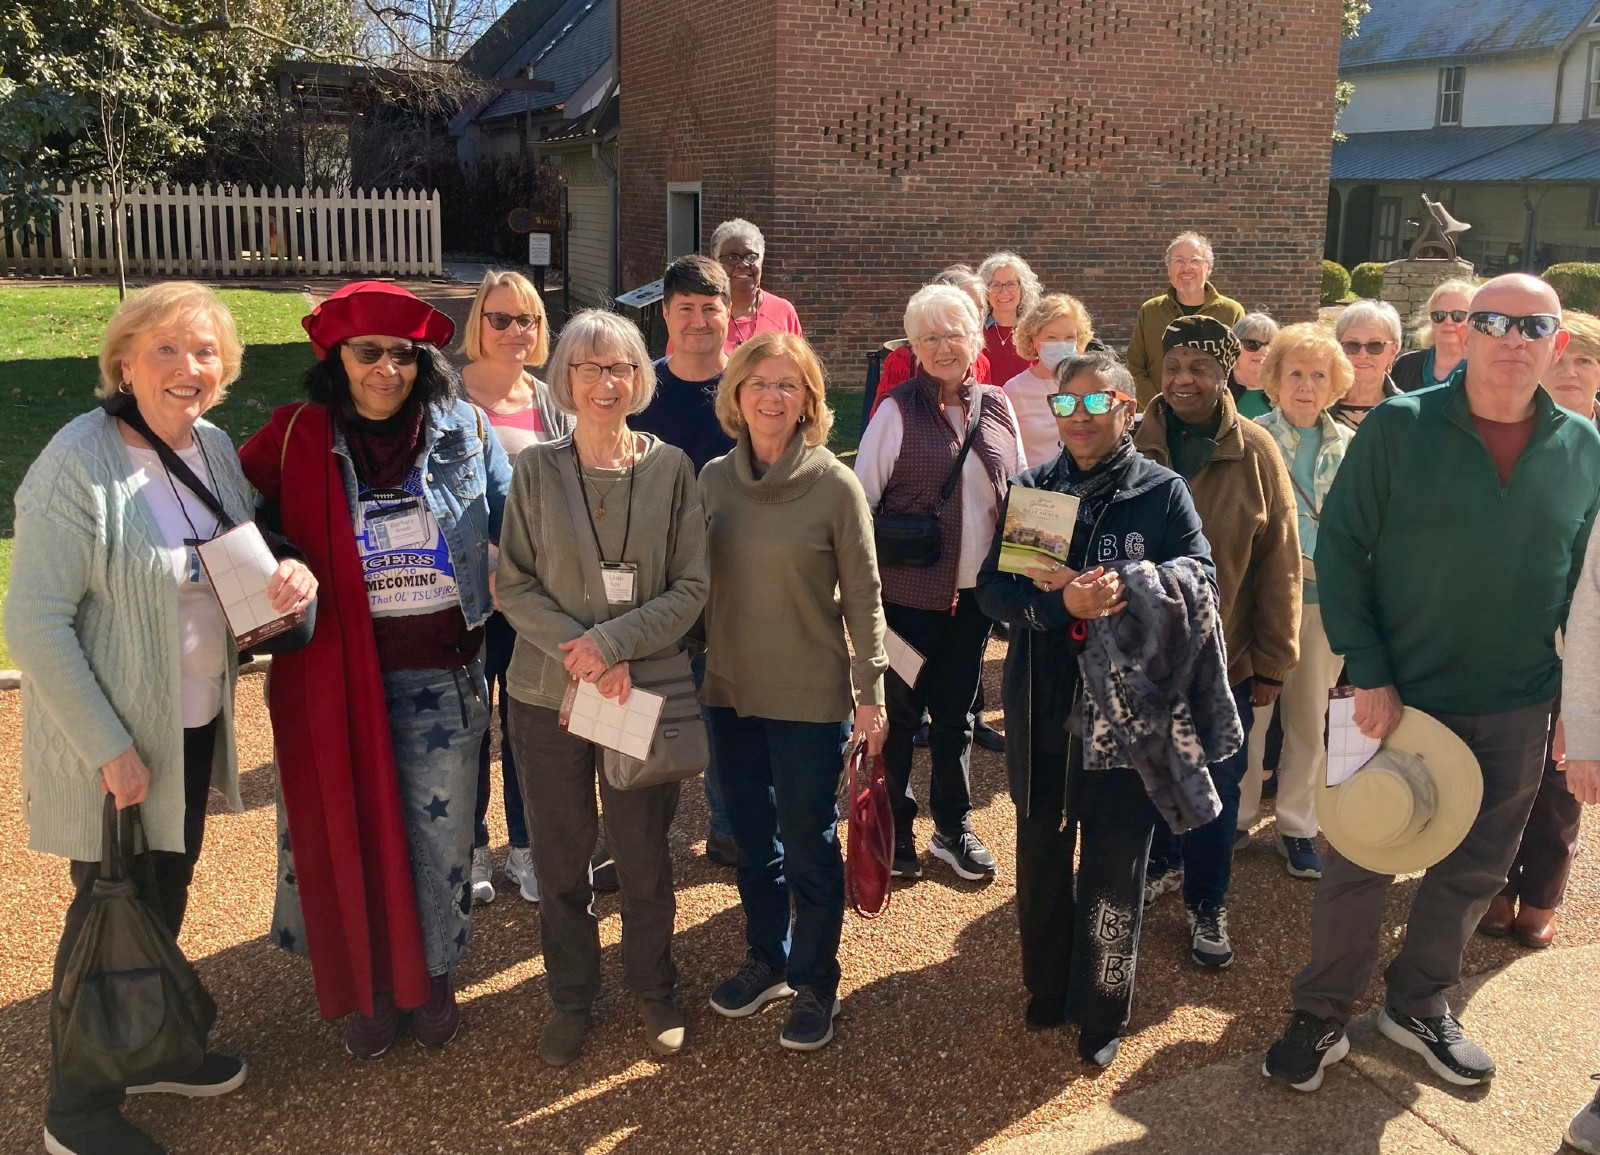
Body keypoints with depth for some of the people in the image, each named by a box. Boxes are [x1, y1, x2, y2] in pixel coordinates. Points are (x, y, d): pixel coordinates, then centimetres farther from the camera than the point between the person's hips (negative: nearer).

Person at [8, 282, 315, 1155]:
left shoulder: (216, 450, 1)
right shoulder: (79, 462, -20)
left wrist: (289, 583, -12)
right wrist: (109, 748, -21)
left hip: (196, 726, 7)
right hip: (113, 740, -7)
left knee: (168, 893, 21)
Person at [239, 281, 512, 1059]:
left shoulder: (465, 431, -1)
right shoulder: (295, 439, -3)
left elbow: (513, 528, 6)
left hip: (443, 670, 1)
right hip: (340, 673, 0)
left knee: (439, 828, 11)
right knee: (354, 829, 11)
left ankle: (431, 975, 33)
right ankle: (368, 985, 32)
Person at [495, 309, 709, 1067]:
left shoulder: (670, 468, -3)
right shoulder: (535, 471, 0)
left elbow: (691, 587, -5)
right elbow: (513, 585, -2)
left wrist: (614, 642, -18)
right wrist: (577, 649, -17)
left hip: (644, 691, -1)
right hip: (548, 693, 1)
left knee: (643, 854, 11)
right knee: (560, 858, 12)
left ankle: (653, 991, 33)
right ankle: (571, 999, 32)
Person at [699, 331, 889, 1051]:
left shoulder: (835, 485, -11)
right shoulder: (715, 478, 1)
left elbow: (862, 597, -8)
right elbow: (700, 581, 9)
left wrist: (870, 690, -8)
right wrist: (700, 664, 9)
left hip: (810, 695, -4)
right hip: (731, 689, 5)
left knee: (809, 843, 7)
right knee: (752, 837, 17)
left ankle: (815, 983, 26)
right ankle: (766, 959, 37)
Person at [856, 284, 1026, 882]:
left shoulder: (996, 407, 4)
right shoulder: (897, 410, -9)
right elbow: (861, 501, -8)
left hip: (975, 588, 4)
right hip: (907, 588, -4)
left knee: (957, 710, 16)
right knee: (898, 710, 8)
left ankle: (954, 827, 31)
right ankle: (892, 829, 25)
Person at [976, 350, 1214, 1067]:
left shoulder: (1162, 491, 0)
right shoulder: (1030, 488, 5)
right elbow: (992, 588, -5)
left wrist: (1120, 587, -29)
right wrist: (1061, 603, -23)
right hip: (1040, 707, 3)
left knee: (1114, 864, 6)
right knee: (1040, 854, 15)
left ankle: (1101, 1013, 24)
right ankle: (1046, 989, 35)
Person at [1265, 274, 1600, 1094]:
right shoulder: (1397, 428, -9)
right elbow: (1338, 550, -9)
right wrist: (1368, 675, -14)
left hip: (1516, 711, 4)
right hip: (1398, 694, -3)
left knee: (1474, 870, 16)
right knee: (1358, 862, 8)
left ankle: (1419, 1006, 38)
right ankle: (1321, 1018, 26)